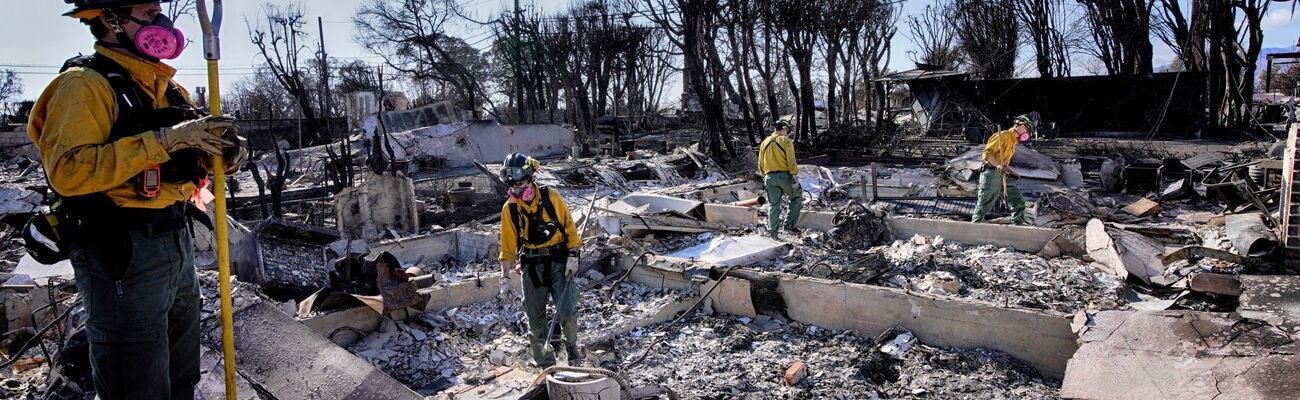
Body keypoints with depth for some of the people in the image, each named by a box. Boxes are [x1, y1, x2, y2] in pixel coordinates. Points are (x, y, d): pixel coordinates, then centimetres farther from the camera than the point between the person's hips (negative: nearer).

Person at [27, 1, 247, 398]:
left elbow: (190, 154, 20)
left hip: (179, 243, 8)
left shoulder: (168, 88, 14)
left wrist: (227, 152, -3)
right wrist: (164, 139, -26)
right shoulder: (85, 84, -11)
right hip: (121, 253, -8)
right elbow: (67, 171, -24)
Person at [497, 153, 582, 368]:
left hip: (559, 261, -2)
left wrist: (573, 256, -7)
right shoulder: (509, 209, -1)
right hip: (532, 265, 2)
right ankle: (546, 364, 19)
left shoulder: (551, 197, -6)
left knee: (567, 312, -10)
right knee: (536, 319, 4)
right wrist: (506, 276, -1)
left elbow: (569, 227, 0)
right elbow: (507, 245, 4)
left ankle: (572, 348, 20)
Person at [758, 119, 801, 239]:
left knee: (773, 205, 9)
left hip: (770, 177, 5)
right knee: (797, 198, 16)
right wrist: (795, 175, -10)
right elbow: (791, 161, -12)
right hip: (784, 175, -5)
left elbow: (760, 164, 14)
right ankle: (790, 225, 9)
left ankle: (772, 232, 9)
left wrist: (764, 176, 21)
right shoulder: (786, 141, -6)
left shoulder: (765, 142, 11)